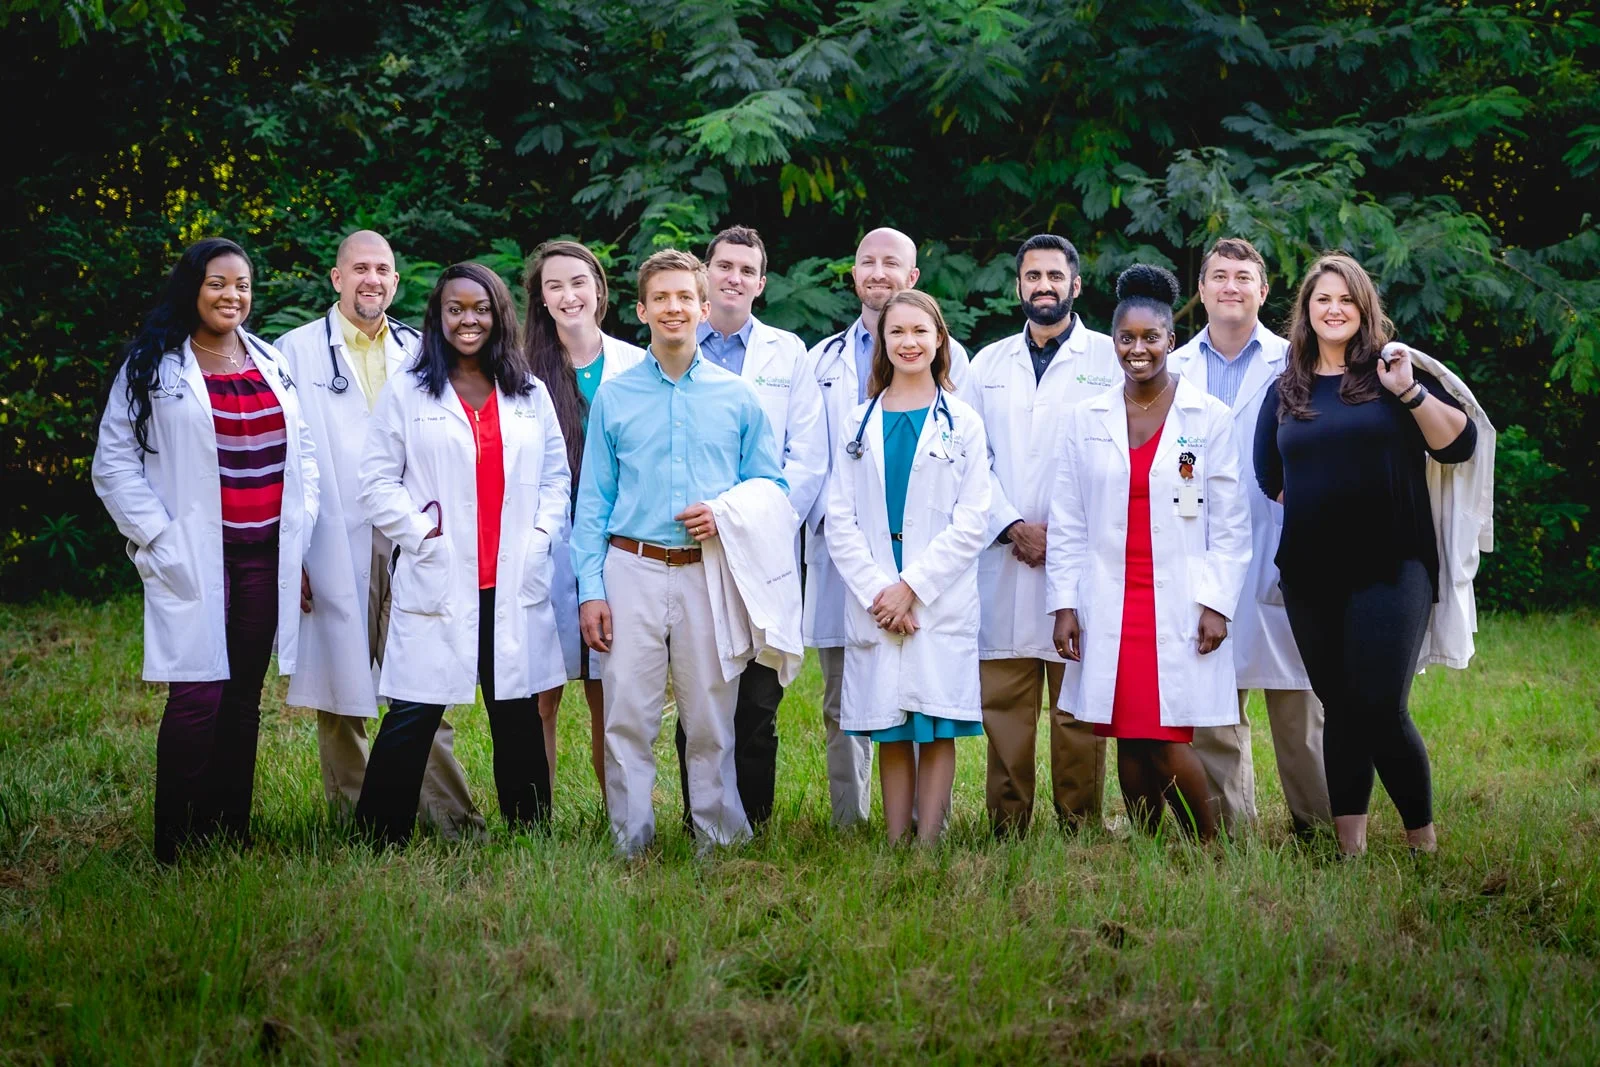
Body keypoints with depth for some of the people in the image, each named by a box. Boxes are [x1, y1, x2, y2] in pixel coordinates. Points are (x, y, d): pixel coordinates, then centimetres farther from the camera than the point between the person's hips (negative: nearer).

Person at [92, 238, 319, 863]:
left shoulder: (271, 364, 14)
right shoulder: (153, 366, 0)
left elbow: (303, 450, 17)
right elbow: (114, 463, -3)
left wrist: (298, 529, 6)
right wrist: (159, 537, -10)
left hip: (265, 555, 5)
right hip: (193, 556, -5)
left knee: (244, 697, 7)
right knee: (198, 695, -11)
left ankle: (232, 835, 15)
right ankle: (175, 847, -3)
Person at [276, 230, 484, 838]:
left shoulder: (418, 353, 13)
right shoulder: (297, 350, 5)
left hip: (408, 543, 2)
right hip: (333, 552, -2)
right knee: (339, 690, 3)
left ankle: (451, 817, -2)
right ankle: (354, 819, 12)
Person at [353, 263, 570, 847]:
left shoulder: (530, 395, 13)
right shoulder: (408, 394, 3)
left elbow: (557, 475, 16)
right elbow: (378, 481, 1)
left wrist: (540, 533, 2)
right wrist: (421, 532, -9)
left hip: (516, 583, 3)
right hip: (438, 582, -3)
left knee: (518, 715, 9)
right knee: (414, 716, -5)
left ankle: (531, 832, 19)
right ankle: (380, 837, 3)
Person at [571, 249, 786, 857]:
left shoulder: (738, 397, 9)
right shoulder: (613, 397, 9)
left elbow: (772, 484, 12)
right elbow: (592, 502, 8)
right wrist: (590, 589, -1)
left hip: (711, 573, 0)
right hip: (633, 572, 0)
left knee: (711, 719, 3)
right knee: (628, 717, -2)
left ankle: (720, 842, 12)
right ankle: (631, 846, 5)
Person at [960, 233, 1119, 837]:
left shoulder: (1109, 360, 5)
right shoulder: (989, 365, 16)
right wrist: (1012, 527, -5)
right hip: (1003, 556, 3)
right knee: (1003, 701, 1)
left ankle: (1081, 827, 3)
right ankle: (1006, 829, 6)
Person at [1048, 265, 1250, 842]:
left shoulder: (1210, 417, 2)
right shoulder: (1087, 419, 8)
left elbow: (1230, 523, 1)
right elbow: (1067, 521, 9)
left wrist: (1216, 602, -6)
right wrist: (1063, 603, 3)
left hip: (1181, 605, -3)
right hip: (1109, 606, 3)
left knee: (1169, 743, -9)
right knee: (1129, 741, 3)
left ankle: (1208, 851, 8)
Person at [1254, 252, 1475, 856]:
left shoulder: (1391, 372, 3)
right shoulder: (1285, 391, 12)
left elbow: (1459, 445, -5)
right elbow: (1267, 480, 20)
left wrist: (1409, 392, -14)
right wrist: (1313, 508, 11)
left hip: (1390, 567, -4)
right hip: (1311, 574, 4)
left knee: (1380, 708, -13)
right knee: (1339, 710, 8)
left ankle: (1423, 839, 4)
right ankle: (1349, 848, 13)